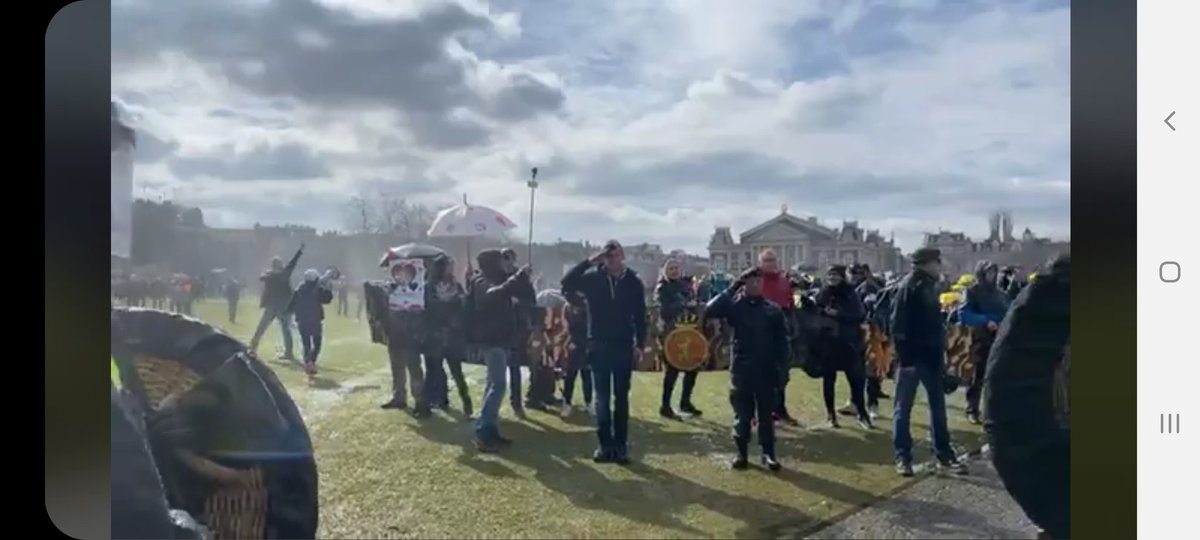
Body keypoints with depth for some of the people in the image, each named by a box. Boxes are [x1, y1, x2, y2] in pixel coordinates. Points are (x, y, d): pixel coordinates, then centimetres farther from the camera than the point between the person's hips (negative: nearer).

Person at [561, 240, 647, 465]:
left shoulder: (634, 282, -1)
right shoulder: (593, 277, -1)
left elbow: (640, 316, 3)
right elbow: (567, 283, -16)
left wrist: (640, 345, -2)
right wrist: (589, 261, -19)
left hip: (624, 347, 0)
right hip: (599, 346, 0)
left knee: (621, 397, 6)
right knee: (602, 397, 6)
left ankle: (620, 445, 11)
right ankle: (605, 444, 13)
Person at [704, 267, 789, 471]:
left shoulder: (773, 309, 2)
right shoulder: (734, 305, -2)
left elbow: (781, 338, 3)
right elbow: (709, 311, -18)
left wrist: (783, 362, -7)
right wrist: (732, 289, -15)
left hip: (766, 369, 1)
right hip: (741, 368, -1)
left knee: (766, 412, 8)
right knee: (742, 412, 6)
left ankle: (768, 453, 17)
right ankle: (742, 452, 17)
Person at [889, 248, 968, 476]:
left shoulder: (929, 286, 13)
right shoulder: (908, 286, -13)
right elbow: (898, 324, -18)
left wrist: (941, 351, 16)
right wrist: (903, 355, -21)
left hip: (931, 355, 8)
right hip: (912, 356, -8)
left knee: (938, 406, 13)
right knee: (903, 407, 1)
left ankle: (944, 453, 23)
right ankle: (902, 456, 8)